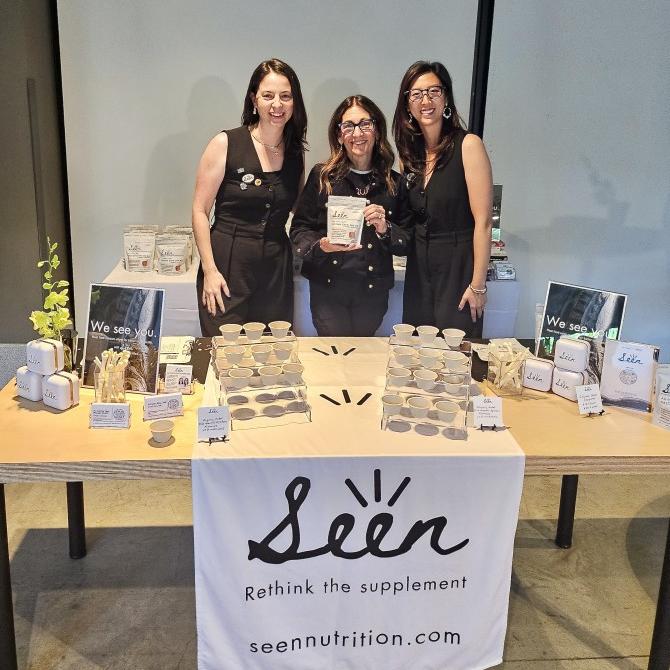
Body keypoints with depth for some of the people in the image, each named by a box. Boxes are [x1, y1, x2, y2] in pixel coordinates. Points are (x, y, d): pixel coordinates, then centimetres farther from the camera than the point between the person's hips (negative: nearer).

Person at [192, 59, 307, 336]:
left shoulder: (296, 152, 8)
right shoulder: (226, 144, -5)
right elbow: (200, 211, -5)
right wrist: (209, 269, -11)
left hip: (276, 268, 4)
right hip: (228, 264, -4)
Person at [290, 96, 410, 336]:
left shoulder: (394, 183, 4)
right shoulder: (322, 176, -2)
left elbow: (407, 242, 6)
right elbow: (298, 229, 0)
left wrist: (385, 230, -14)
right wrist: (320, 246, -19)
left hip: (373, 292, 2)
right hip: (328, 288, -2)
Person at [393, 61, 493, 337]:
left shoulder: (468, 145, -12)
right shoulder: (409, 152, 6)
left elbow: (483, 222, -15)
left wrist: (478, 285, -17)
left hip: (459, 267, -5)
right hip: (418, 268, 6)